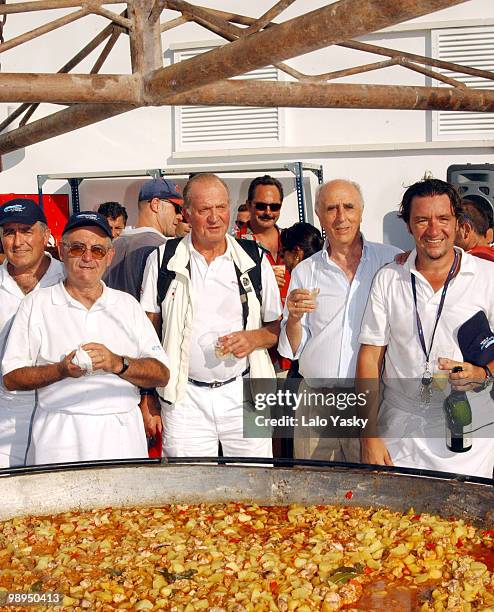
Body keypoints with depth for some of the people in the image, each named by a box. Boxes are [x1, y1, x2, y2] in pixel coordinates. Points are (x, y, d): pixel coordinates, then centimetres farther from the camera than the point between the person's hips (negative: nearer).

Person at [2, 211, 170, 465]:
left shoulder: (127, 304, 11)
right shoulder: (37, 304, 6)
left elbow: (162, 374, 3)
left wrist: (118, 364, -14)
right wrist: (62, 370, -16)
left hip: (122, 436, 2)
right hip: (60, 439, -2)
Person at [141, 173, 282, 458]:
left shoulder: (254, 259, 4)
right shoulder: (163, 260, 3)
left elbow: (278, 327, 9)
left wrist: (253, 338, -12)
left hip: (244, 394, 1)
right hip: (184, 400, 0)